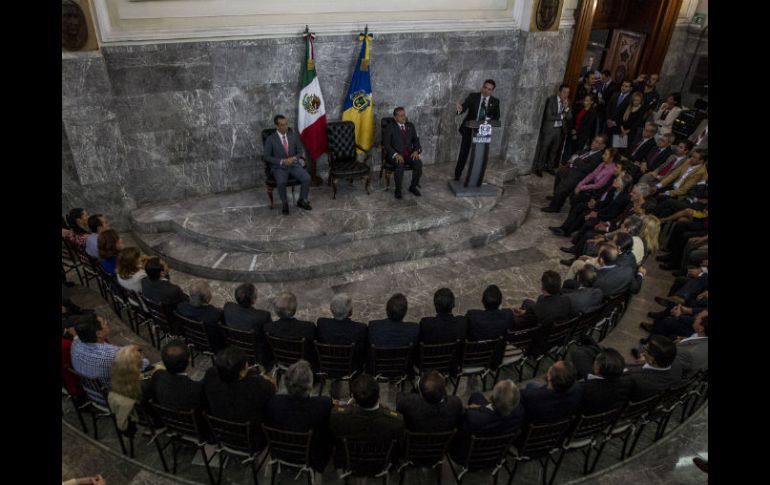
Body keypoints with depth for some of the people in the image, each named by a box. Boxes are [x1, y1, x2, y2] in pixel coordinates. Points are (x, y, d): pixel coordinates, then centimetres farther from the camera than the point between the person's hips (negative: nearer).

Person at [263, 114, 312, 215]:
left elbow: (300, 150, 11)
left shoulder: (294, 135, 6)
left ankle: (302, 201, 0)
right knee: (281, 182, -34)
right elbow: (266, 157, -4)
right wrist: (282, 161, -16)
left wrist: (294, 158, -12)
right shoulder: (270, 139, -3)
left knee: (307, 178, -23)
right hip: (279, 167, -3)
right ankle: (285, 204, -7)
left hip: (294, 164, 3)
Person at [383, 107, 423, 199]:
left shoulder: (410, 126, 12)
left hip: (409, 154, 4)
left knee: (419, 163, -25)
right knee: (400, 165, -36)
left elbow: (416, 140, 13)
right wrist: (396, 154, -22)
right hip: (395, 155, -4)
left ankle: (413, 186, -5)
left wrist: (416, 151, -8)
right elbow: (386, 144, -7)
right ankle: (398, 190, -19)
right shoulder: (390, 128, -2)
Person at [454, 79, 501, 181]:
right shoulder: (472, 96, -3)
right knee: (464, 152, 3)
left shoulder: (495, 101, 3)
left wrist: (488, 120, -17)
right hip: (469, 129, -2)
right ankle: (457, 175, 15)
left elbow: (497, 116, 4)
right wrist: (460, 109, -37)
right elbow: (464, 107, -13)